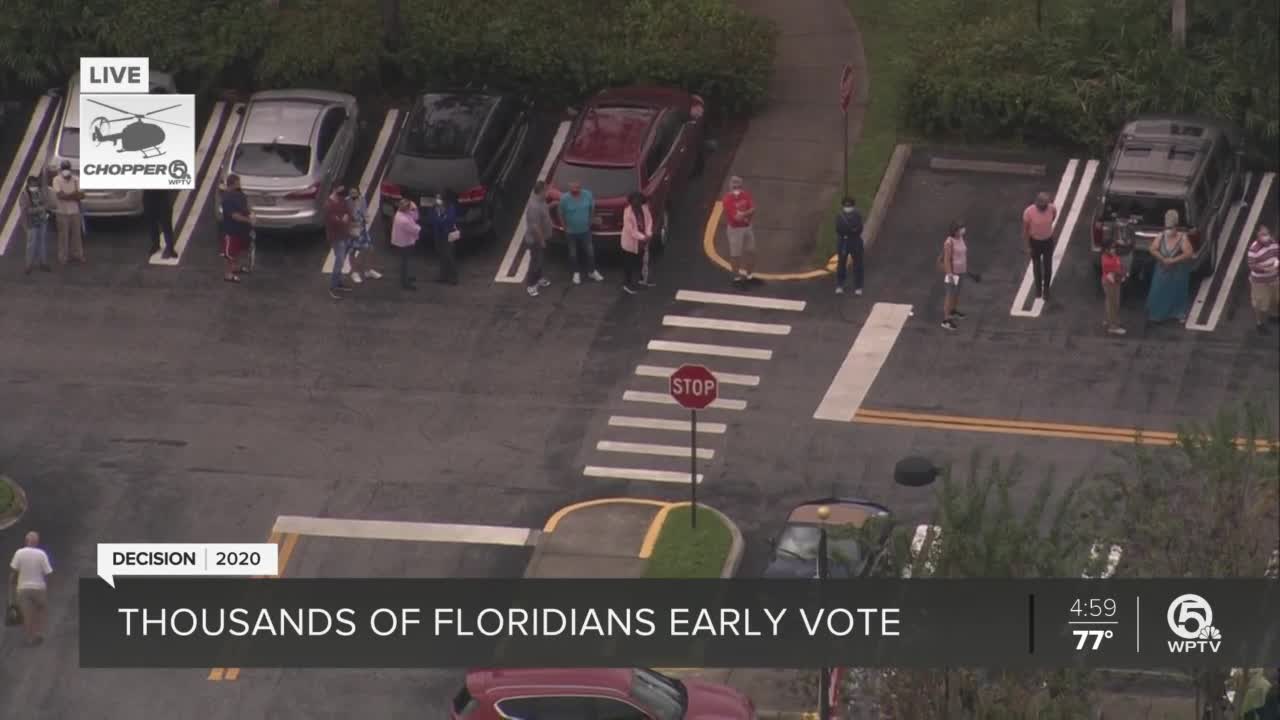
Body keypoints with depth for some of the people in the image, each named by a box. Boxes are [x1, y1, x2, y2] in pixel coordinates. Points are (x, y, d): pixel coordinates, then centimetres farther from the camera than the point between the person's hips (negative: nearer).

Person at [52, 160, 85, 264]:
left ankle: (76, 255, 21)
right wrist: (74, 195, -12)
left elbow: (82, 195, -5)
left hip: (75, 211, 4)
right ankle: (62, 257, 9)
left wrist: (67, 196, -16)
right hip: (62, 212, -4)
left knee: (76, 234, 9)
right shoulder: (57, 180, -9)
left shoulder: (75, 180, 1)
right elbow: (60, 195, -19)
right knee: (63, 236, 1)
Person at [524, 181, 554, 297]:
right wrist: (541, 241, -23)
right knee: (535, 261, 2)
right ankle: (530, 285, 14)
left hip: (542, 237, 9)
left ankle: (538, 278, 41)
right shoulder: (534, 206, -34)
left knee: (541, 259, 23)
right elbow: (535, 226, -30)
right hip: (535, 240, -9)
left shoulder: (540, 201, -2)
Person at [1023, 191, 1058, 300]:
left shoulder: (1052, 208, -22)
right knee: (1036, 266, 18)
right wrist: (1028, 247, -11)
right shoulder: (1029, 212, -29)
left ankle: (1046, 289, 30)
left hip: (1048, 241, 1)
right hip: (1035, 241, -1)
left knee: (1048, 267, 8)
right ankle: (1038, 287, 42)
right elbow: (1025, 230, -16)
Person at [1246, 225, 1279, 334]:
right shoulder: (1254, 248, -30)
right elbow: (1252, 265, -25)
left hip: (1274, 278, 7)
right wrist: (1264, 268, -37)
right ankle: (1260, 323, 31)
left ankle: (1273, 315, 54)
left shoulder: (1273, 242, -10)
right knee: (1260, 303, 10)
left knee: (1275, 298, 27)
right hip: (1260, 281, -7)